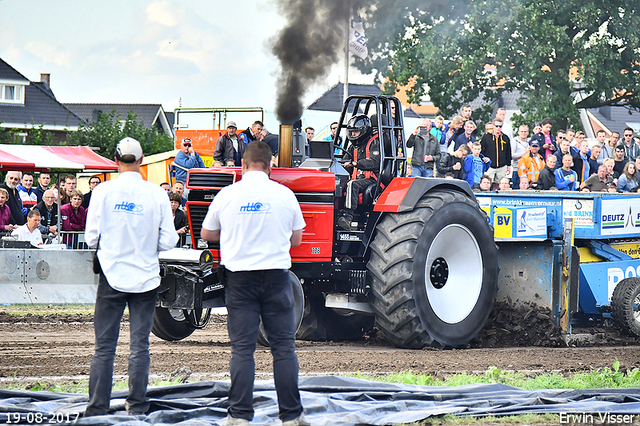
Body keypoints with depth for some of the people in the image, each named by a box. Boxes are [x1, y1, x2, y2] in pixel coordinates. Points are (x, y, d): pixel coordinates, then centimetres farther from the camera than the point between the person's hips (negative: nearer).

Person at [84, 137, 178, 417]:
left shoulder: (103, 191, -6)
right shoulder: (157, 194, -4)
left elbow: (91, 237, -3)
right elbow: (168, 241, -3)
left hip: (113, 275, -1)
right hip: (146, 277, 1)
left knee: (104, 347, 2)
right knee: (140, 346, 5)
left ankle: (97, 411, 0)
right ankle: (136, 409, 5)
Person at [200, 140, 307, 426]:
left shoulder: (227, 195, -1)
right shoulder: (284, 195, -1)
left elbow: (206, 234, 12)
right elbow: (296, 239, 10)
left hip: (240, 277, 0)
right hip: (276, 275, 0)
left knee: (242, 348, 2)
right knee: (283, 347, 4)